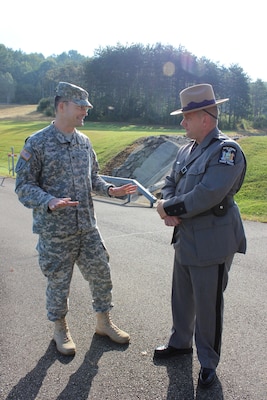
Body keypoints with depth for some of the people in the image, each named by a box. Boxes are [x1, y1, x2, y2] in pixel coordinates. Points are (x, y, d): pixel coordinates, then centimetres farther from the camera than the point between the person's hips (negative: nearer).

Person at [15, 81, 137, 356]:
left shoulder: (84, 142, 7)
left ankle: (104, 323, 36)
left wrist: (110, 190, -2)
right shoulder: (37, 143, -11)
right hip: (55, 232, -5)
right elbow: (24, 185, -11)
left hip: (87, 227, 6)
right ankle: (60, 329, 35)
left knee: (101, 276, 13)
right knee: (58, 283, 10)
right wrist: (49, 202, -28)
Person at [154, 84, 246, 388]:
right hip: (185, 238, 8)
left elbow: (207, 195, -27)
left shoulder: (226, 151, -18)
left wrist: (168, 208, -17)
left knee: (207, 305, 7)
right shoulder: (187, 149, 7)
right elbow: (171, 182, 11)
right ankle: (180, 342, 45)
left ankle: (208, 362, 29)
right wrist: (168, 209, -11)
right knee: (182, 297, 22)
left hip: (212, 243, -8)